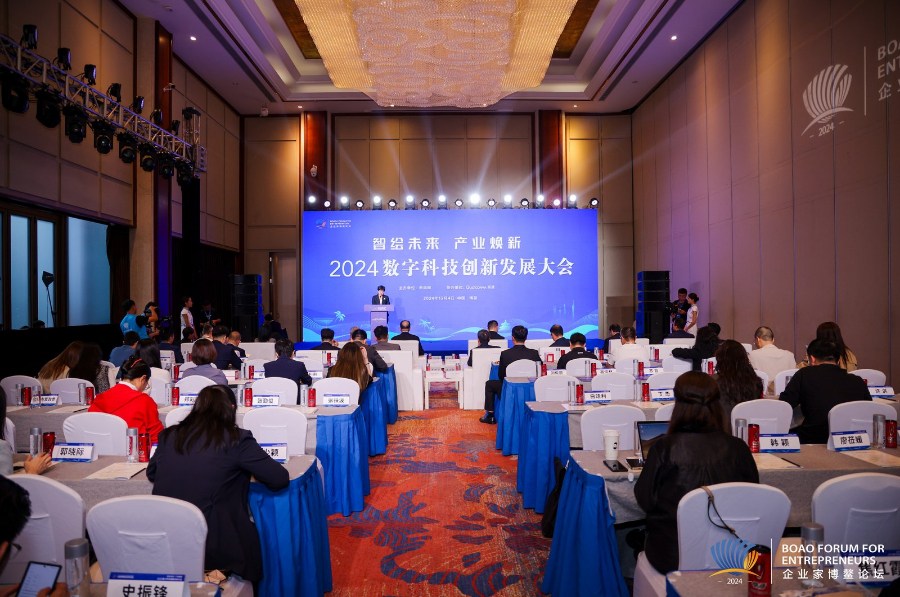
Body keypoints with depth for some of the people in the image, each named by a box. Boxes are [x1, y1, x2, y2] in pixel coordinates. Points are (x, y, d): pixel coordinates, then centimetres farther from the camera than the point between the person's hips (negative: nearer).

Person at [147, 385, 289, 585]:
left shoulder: (168, 435, 3)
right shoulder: (236, 439, -11)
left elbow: (151, 474, 22)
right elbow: (281, 479, -7)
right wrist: (247, 470, 12)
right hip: (214, 549, -5)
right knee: (262, 531, 23)